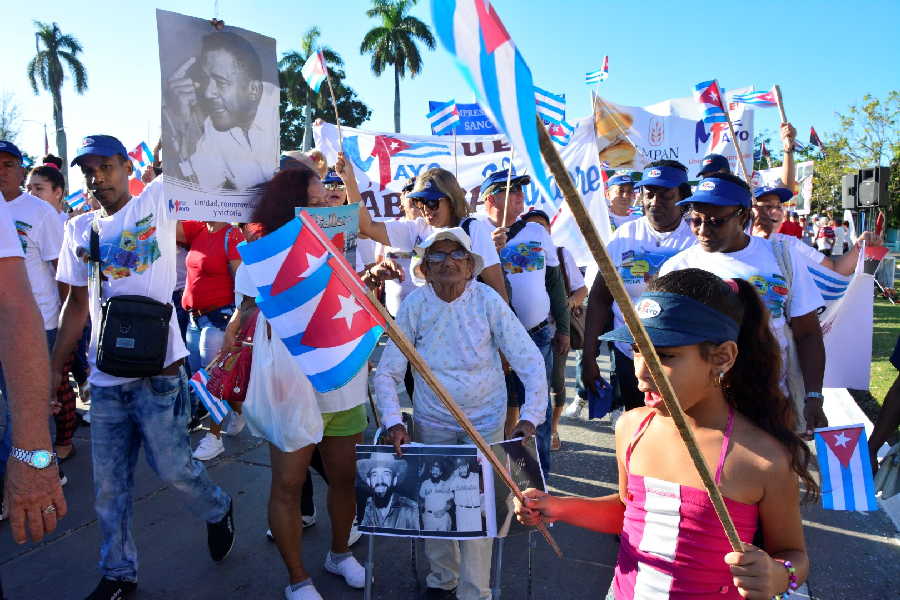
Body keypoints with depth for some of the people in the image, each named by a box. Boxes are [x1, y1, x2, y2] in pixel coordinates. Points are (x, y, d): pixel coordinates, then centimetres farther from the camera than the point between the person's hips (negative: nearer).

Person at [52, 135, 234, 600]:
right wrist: (54, 369, 15)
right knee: (109, 486, 11)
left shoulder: (156, 201, 1)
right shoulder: (79, 229, 11)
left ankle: (218, 510, 33)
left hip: (158, 370, -4)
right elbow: (77, 305, 15)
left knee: (171, 466, 2)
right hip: (105, 377, 5)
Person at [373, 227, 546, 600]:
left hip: (485, 420, -1)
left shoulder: (488, 301, -16)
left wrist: (530, 416, -24)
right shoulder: (414, 306, -12)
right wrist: (393, 422, -20)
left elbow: (530, 362, -14)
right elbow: (387, 373, -8)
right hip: (431, 422, 2)